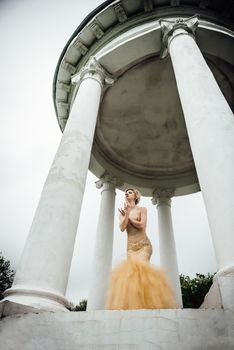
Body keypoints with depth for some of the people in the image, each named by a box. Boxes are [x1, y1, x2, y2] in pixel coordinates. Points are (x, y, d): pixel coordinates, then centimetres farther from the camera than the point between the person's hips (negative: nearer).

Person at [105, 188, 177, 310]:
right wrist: (127, 214, -12)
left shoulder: (142, 209, 7)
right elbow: (122, 228, 0)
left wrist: (128, 216, 2)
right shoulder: (122, 212, 16)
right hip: (131, 247, 4)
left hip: (143, 244, -4)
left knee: (138, 266, -25)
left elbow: (141, 225, -8)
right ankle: (134, 305, -9)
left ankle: (147, 304, -22)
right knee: (133, 270, -11)